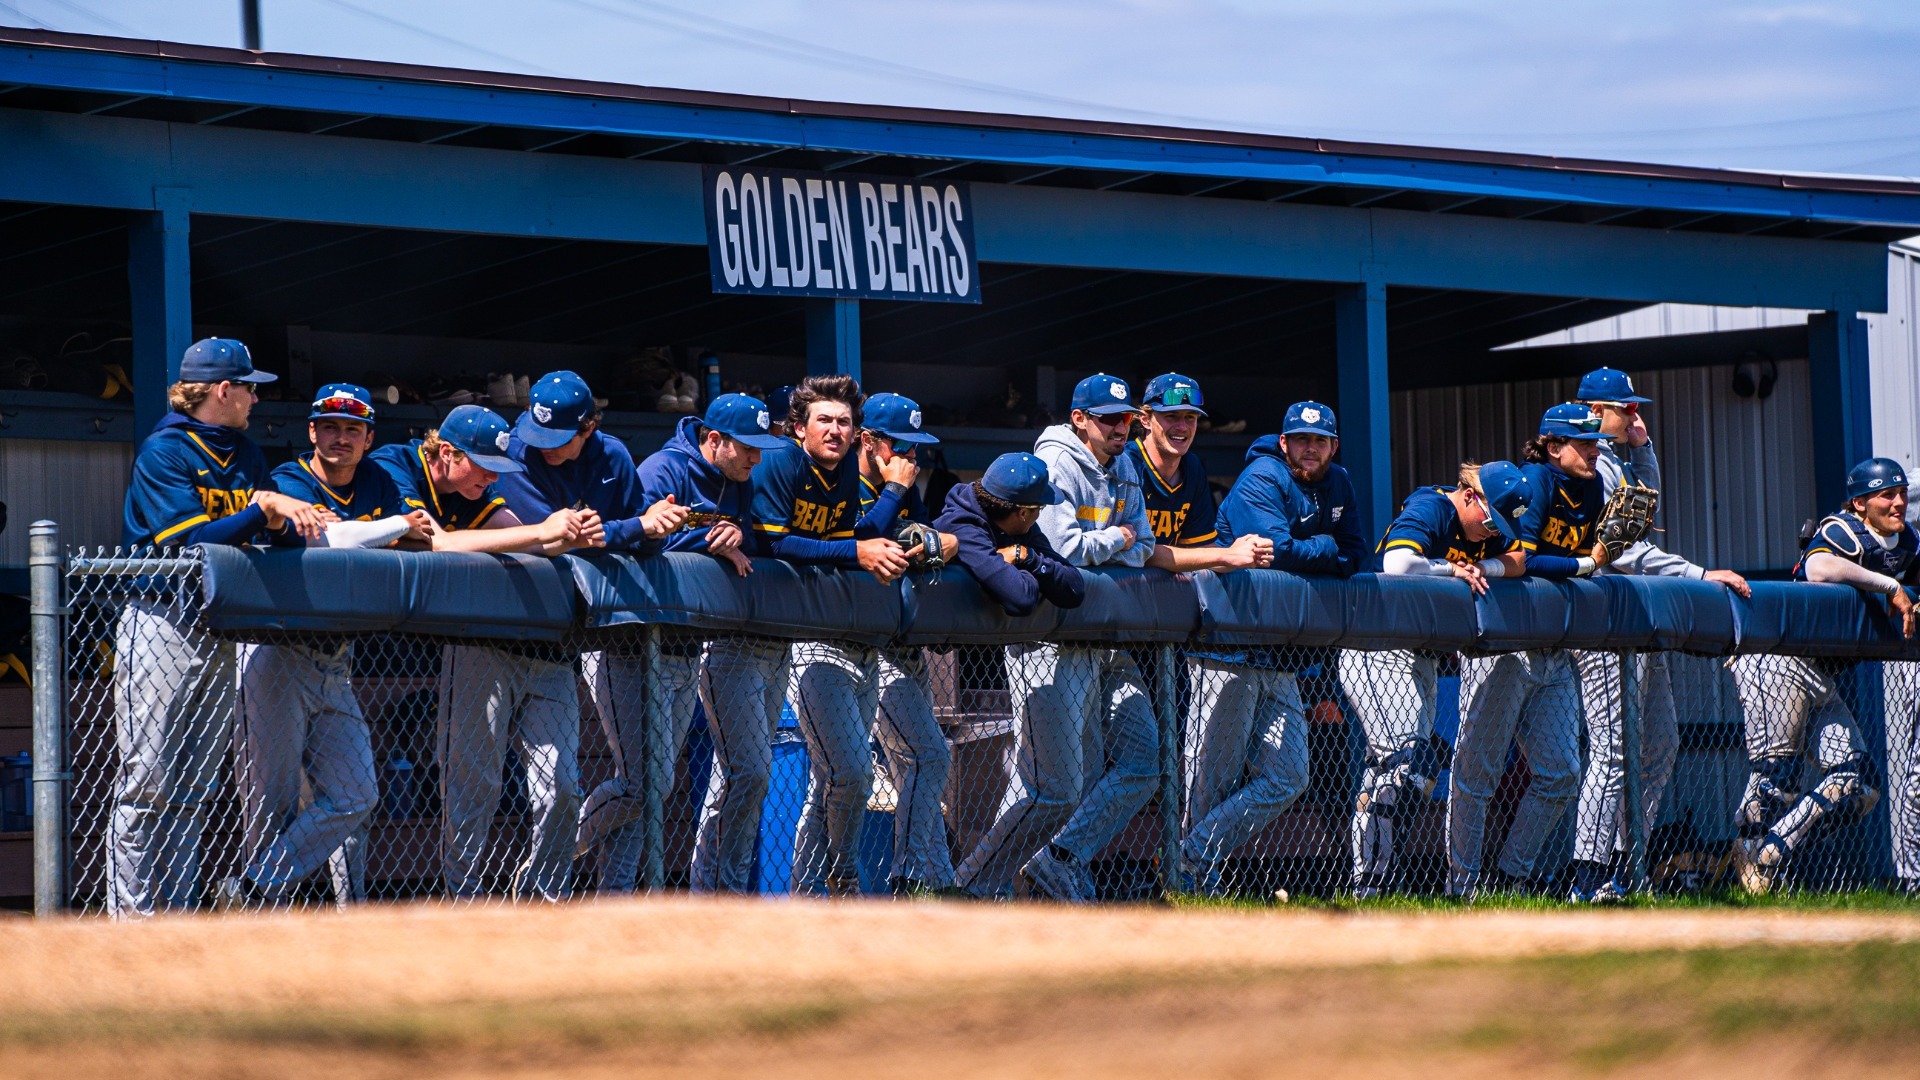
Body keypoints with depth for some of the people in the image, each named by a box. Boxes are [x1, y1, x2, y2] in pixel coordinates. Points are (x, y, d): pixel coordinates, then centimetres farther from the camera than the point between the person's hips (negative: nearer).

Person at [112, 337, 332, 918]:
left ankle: (177, 913, 10)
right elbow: (195, 539, -19)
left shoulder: (245, 454, 14)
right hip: (162, 624, -7)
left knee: (197, 787, 7)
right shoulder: (164, 452, -9)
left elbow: (265, 532, 9)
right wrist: (262, 507, -21)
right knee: (149, 780, -9)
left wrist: (299, 520, -11)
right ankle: (130, 914, -7)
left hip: (221, 628, 7)